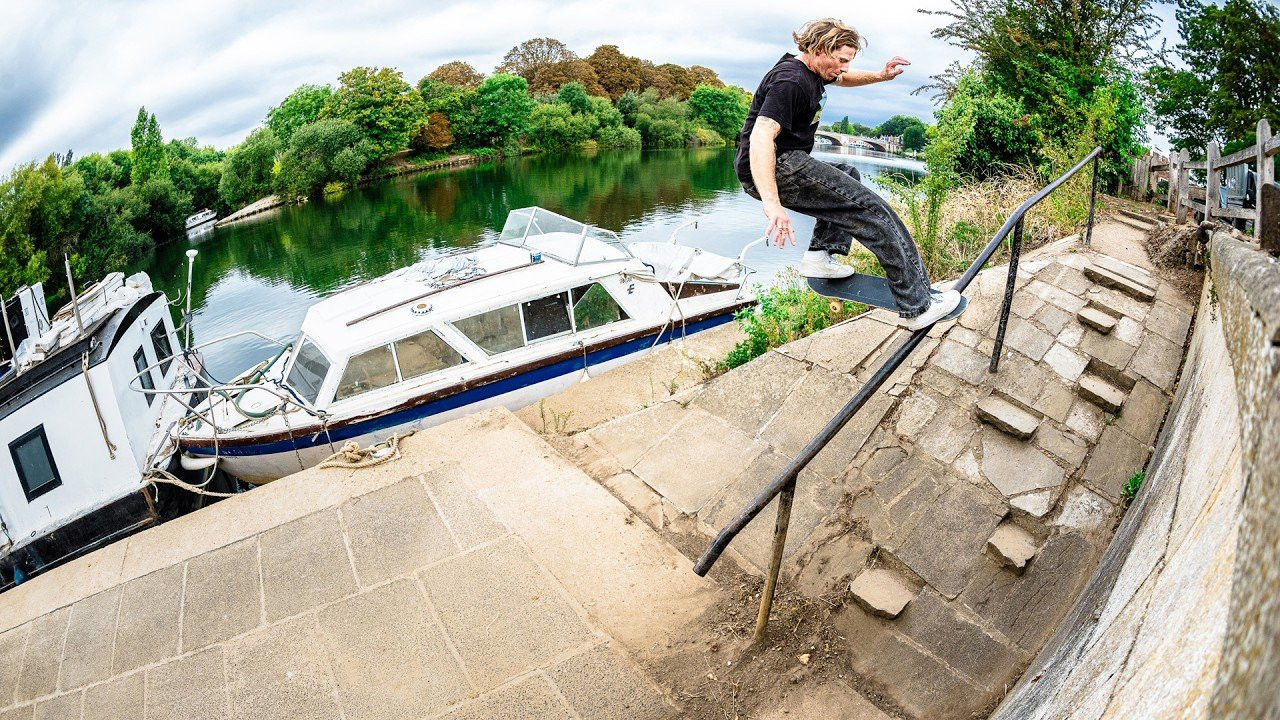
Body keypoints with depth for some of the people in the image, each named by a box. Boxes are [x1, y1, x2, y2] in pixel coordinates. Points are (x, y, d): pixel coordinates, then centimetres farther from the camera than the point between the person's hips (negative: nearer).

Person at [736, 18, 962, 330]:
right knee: (870, 207, -13)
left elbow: (844, 79, 36)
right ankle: (918, 305, -13)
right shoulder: (790, 81, -18)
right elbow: (761, 137, -33)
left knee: (848, 176, 31)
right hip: (777, 168, -11)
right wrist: (772, 204, -46)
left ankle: (820, 255, 10)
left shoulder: (810, 70, 14)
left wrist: (881, 76, 15)